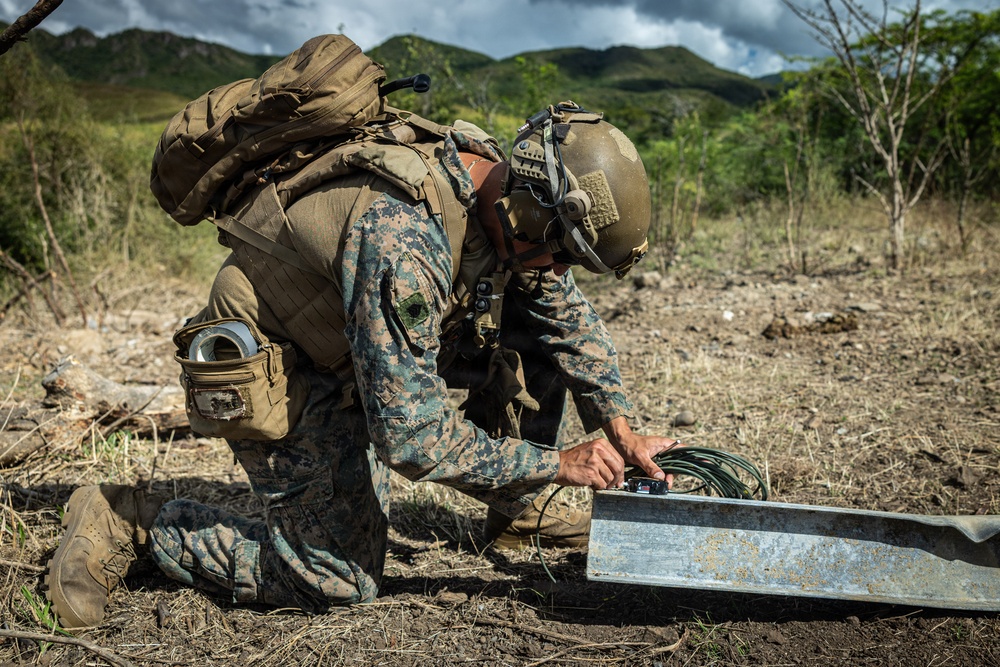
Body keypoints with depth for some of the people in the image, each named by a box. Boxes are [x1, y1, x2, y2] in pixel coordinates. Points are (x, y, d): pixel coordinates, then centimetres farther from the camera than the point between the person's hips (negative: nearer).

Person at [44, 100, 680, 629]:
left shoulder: (504, 182, -12)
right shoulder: (402, 238, -39)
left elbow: (569, 312, 3)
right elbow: (411, 436, -34)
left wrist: (621, 430, -2)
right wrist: (557, 463, -24)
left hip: (385, 339, 8)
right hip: (271, 371, -8)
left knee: (533, 336, -4)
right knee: (341, 578, -8)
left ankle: (519, 510, 15)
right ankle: (126, 519, 5)